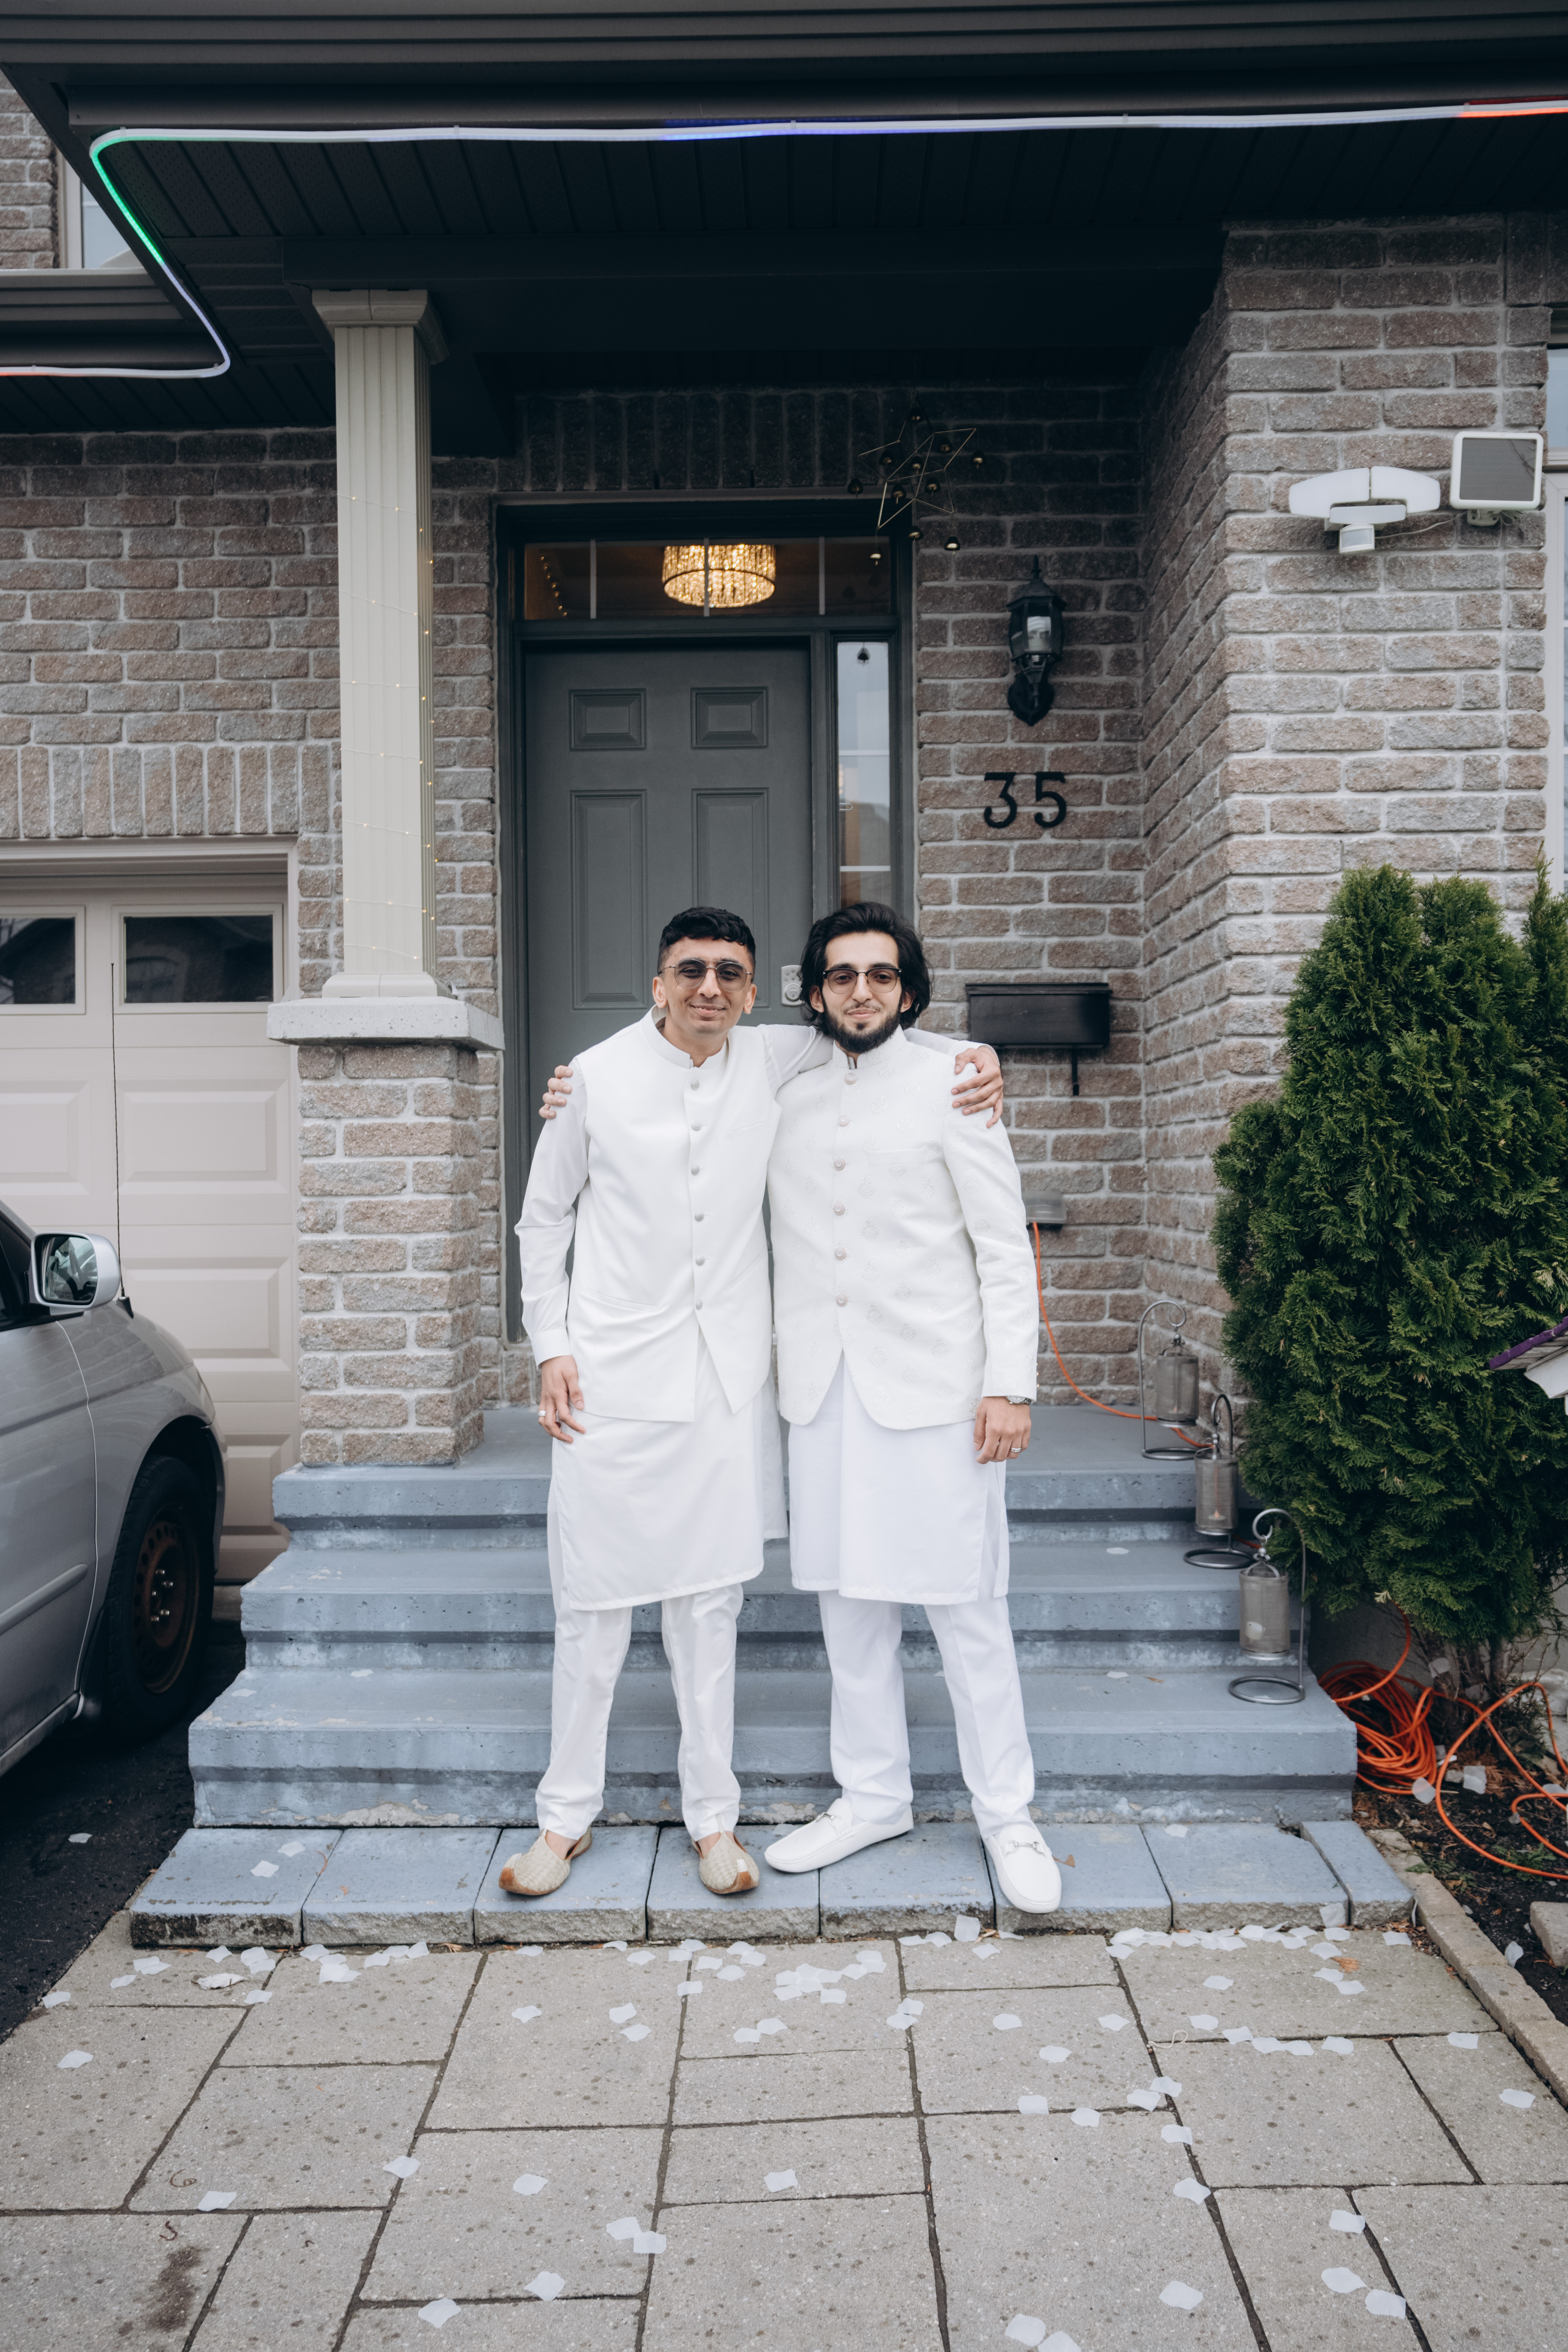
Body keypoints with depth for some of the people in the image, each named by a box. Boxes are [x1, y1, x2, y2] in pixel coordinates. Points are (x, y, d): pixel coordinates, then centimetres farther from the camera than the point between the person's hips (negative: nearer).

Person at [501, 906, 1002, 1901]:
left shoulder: (774, 1062, 3)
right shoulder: (598, 1076, -1)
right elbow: (544, 1218, 7)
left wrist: (973, 1053, 1)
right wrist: (551, 1347, 0)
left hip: (725, 1380, 2)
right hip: (612, 1379, -2)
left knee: (710, 1604, 10)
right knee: (595, 1604, 4)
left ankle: (713, 1817, 23)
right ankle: (567, 1817, 21)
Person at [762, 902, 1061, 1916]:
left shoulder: (953, 1090, -1)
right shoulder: (790, 1103, 11)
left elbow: (1006, 1252, -4)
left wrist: (1010, 1386, -11)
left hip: (933, 1388, -4)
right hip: (824, 1387, 4)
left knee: (967, 1606, 1)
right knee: (849, 1603, 11)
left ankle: (1008, 1814, 17)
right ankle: (874, 1796, 27)